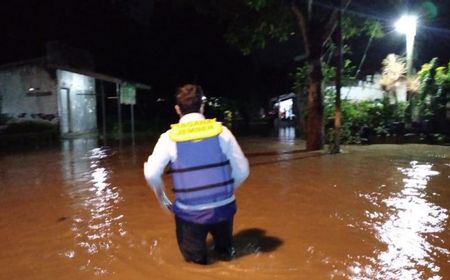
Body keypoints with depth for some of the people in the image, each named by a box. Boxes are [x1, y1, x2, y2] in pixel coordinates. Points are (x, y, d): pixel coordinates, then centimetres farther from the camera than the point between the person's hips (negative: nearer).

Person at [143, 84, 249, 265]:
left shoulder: (169, 137, -7)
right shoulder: (221, 131, -5)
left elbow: (151, 174, -13)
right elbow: (242, 170, -3)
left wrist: (163, 199, 4)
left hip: (189, 211, -1)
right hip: (223, 207, 2)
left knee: (195, 258, 22)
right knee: (225, 253, 28)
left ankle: (197, 256, 6)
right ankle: (225, 250, 12)